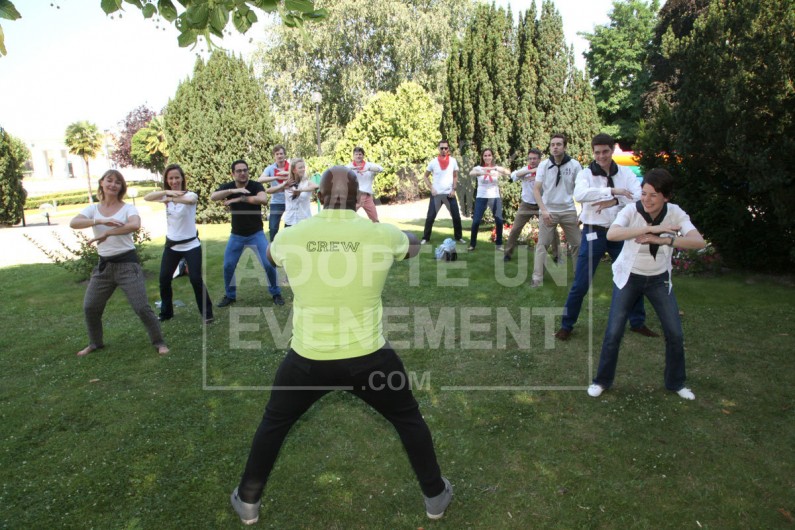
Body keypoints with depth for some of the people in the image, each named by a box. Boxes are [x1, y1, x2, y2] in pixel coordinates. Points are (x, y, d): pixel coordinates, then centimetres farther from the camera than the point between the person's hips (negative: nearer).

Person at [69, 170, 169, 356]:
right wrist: (101, 221, -29)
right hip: (104, 265, 5)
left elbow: (135, 225, -28)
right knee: (90, 307, 10)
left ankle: (159, 342, 10)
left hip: (127, 263, -4)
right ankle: (95, 343, 33)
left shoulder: (128, 208, -5)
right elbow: (73, 223, -15)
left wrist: (107, 233, -30)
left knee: (141, 307, -6)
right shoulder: (93, 209, 5)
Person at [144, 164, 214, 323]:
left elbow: (189, 200, -37)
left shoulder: (190, 194, -11)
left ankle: (207, 313, 5)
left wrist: (170, 198, -38)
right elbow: (146, 197, -18)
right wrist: (166, 192, -32)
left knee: (196, 279, -9)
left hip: (191, 245, -5)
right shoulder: (166, 196, 1)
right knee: (164, 280, 9)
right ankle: (166, 312, 28)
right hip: (171, 245, 5)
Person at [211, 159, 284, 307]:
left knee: (269, 264, -7)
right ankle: (230, 295, 25)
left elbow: (263, 199, -36)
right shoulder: (228, 187, -5)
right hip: (236, 235, 3)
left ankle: (276, 293, 13)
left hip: (256, 234, -3)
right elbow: (212, 197, -24)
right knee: (228, 266, 4)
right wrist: (233, 190, -37)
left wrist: (239, 198, -35)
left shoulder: (255, 186, -14)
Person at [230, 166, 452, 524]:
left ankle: (248, 500, 43)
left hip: (308, 359, 1)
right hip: (368, 357, 0)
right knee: (408, 418, 25)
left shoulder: (290, 237, -8)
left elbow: (271, 256, 18)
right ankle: (435, 495, 39)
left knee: (273, 424, 27)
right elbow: (413, 245, 14)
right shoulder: (381, 234, -11)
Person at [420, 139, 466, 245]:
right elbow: (425, 176, 8)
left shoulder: (453, 161, 1)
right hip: (436, 194, -1)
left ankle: (458, 237, 17)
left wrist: (454, 189, -3)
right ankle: (425, 238, 9)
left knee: (456, 217, 3)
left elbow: (455, 176, 10)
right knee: (430, 217, -1)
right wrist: (431, 188, -4)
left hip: (449, 194, 1)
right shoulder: (433, 162, -2)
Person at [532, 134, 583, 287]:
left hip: (569, 211, 1)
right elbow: (536, 189, -3)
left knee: (577, 244, 7)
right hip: (548, 211, 0)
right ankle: (537, 278, 2)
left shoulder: (574, 165, -3)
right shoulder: (544, 165, -3)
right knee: (542, 244, -2)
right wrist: (543, 210, -13)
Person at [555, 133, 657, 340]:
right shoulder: (586, 173, -6)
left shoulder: (625, 173, 2)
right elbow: (579, 195, -27)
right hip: (594, 233, -3)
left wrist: (615, 202, -26)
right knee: (581, 283, -2)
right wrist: (612, 191, -30)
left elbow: (639, 196, -12)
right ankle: (566, 325, 13)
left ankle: (638, 322, 33)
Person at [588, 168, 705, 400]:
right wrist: (651, 228, -45)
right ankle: (602, 381, 15)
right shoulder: (631, 210, -20)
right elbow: (611, 234, -40)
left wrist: (663, 240, -42)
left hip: (659, 279, 2)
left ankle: (675, 383, 29)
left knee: (675, 334, 6)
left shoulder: (675, 213, -14)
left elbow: (699, 242, -28)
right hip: (629, 277, -2)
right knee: (614, 332, -5)